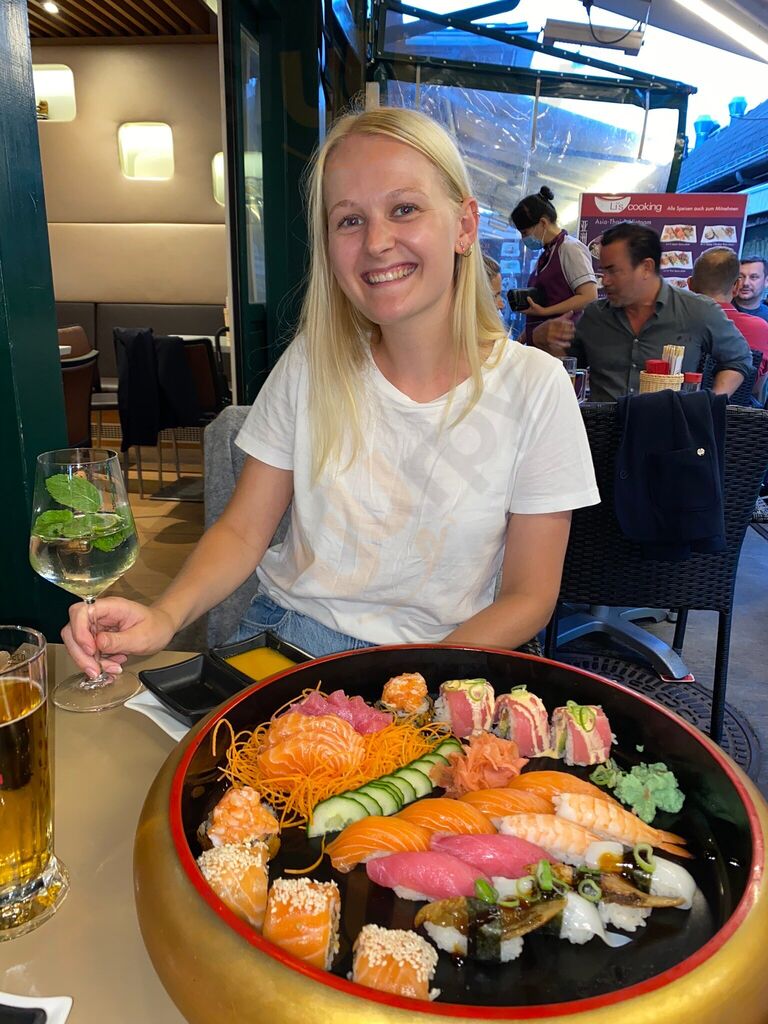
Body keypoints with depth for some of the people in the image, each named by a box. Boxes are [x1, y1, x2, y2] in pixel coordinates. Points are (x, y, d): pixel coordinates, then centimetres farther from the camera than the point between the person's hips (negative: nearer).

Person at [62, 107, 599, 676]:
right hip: (280, 642, 2)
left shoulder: (533, 387, -9)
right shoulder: (311, 362, -1)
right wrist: (165, 617, -17)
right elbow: (243, 530, 2)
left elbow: (528, 597, -6)